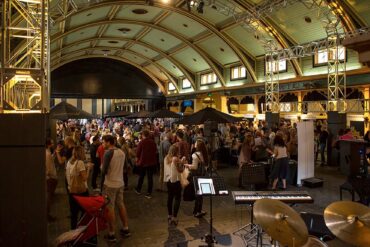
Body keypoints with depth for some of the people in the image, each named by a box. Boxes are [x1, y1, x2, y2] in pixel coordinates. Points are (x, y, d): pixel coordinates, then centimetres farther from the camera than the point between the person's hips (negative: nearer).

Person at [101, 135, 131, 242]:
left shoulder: (108, 153, -18)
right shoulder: (121, 152, 3)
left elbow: (104, 171, -16)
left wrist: (102, 171, 2)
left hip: (110, 184, -7)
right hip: (120, 183, 7)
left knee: (109, 208, 3)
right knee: (121, 205, 18)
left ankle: (111, 234, 12)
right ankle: (125, 229, 28)